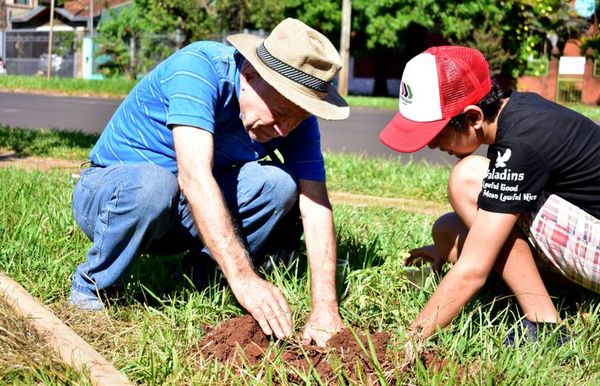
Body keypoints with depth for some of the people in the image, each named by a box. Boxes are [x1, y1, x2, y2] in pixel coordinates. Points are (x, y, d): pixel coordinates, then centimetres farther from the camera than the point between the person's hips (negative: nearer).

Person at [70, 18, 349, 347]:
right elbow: (194, 176, -40)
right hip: (109, 193, -4)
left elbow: (316, 205, -18)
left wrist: (325, 309, -30)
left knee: (278, 182, -19)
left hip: (182, 213, 4)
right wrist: (243, 278, -46)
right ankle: (91, 287, -12)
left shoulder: (295, 114, -12)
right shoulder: (199, 68, -29)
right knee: (153, 184, -39)